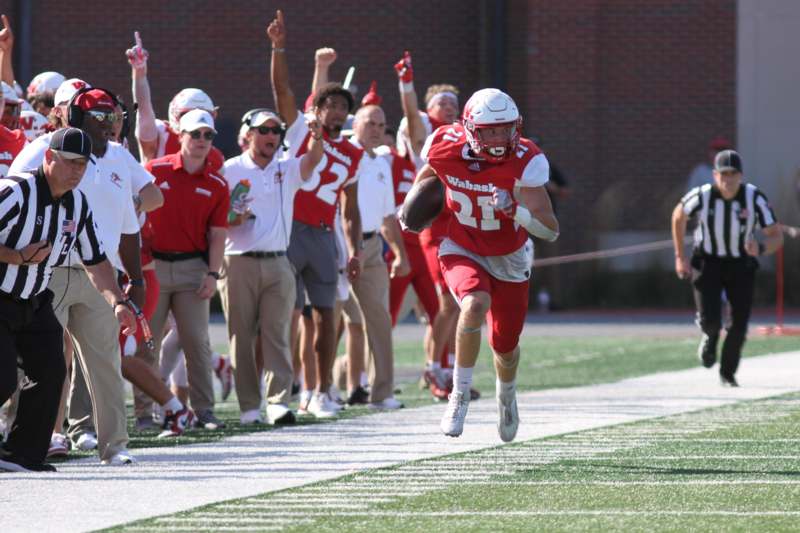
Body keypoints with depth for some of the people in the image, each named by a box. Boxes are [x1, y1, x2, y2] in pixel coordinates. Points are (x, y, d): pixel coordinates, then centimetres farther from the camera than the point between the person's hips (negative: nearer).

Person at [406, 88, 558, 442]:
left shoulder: (525, 163, -28)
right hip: (462, 251, 0)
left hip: (508, 258, 1)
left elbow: (551, 231, -32)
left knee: (506, 347, 11)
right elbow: (428, 172, 6)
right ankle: (460, 394, -14)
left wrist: (516, 210, -48)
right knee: (475, 306, -33)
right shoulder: (446, 148, -22)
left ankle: (506, 395, 48)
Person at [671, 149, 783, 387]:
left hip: (741, 264, 1)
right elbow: (678, 216, 0)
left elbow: (777, 237, -21)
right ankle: (710, 336, 25)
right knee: (710, 319, -15)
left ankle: (728, 374, 24)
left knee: (739, 325, -2)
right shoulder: (702, 196, -21)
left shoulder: (754, 198, -22)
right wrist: (680, 257, 0)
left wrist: (761, 248, -44)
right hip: (707, 263, -1)